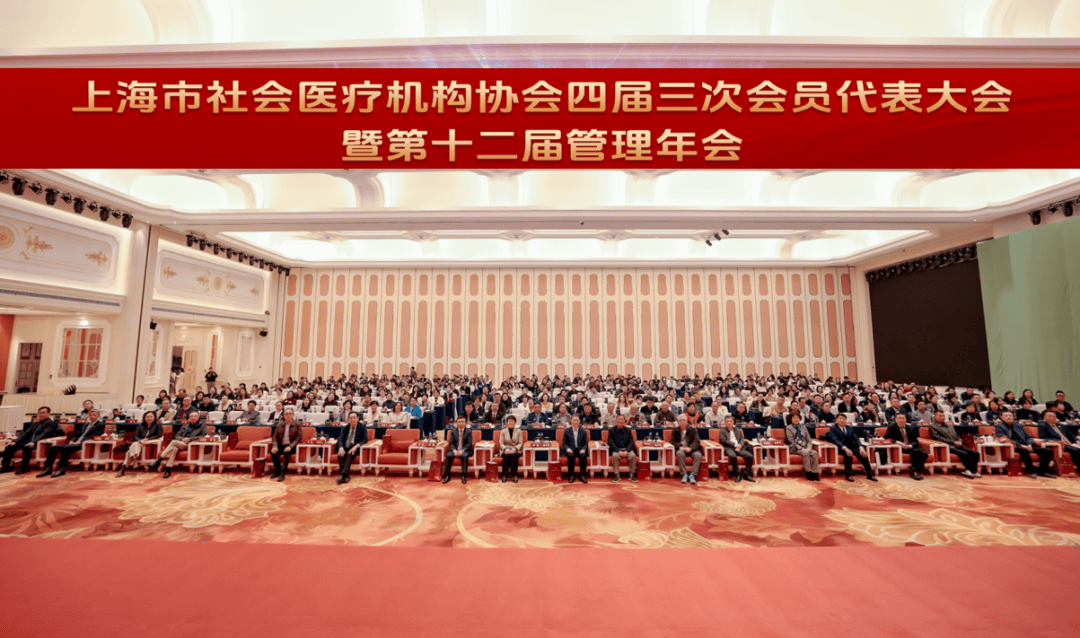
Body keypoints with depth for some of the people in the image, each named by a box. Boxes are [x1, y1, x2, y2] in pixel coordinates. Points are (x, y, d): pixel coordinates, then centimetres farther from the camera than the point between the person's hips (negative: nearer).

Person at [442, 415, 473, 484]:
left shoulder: (469, 431, 3)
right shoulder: (453, 431, 9)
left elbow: (469, 443, -3)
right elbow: (451, 443, 4)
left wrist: (462, 451, -18)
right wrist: (454, 451, -15)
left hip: (464, 450, -2)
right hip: (455, 450, 2)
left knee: (465, 456, -34)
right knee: (448, 455, -28)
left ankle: (463, 476, -25)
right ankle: (447, 475, -18)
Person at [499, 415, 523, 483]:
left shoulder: (519, 431, 7)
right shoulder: (503, 431, 7)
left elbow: (520, 443, 3)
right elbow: (501, 443, 3)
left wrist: (515, 448, -16)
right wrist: (506, 448, -17)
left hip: (516, 450, 0)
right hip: (505, 450, 0)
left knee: (513, 455, -35)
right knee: (506, 456, -35)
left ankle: (515, 475, -28)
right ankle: (504, 475, -26)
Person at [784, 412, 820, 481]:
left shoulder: (803, 427, 19)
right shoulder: (788, 428, 3)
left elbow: (809, 440, 14)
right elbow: (792, 442, -6)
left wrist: (809, 448, -7)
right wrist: (801, 449, -17)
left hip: (805, 448, 5)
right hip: (795, 449, -5)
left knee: (814, 453, -26)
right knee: (805, 453, -34)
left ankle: (815, 473, -25)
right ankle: (809, 473, -24)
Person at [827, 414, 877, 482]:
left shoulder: (850, 428, 19)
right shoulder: (833, 428, 1)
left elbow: (856, 439, 6)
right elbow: (835, 440, -13)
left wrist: (861, 447, -15)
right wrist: (845, 448, -29)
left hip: (852, 447, 5)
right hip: (841, 448, -5)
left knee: (863, 453, -24)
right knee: (848, 454, -35)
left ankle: (869, 474, -15)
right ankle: (847, 474, -28)